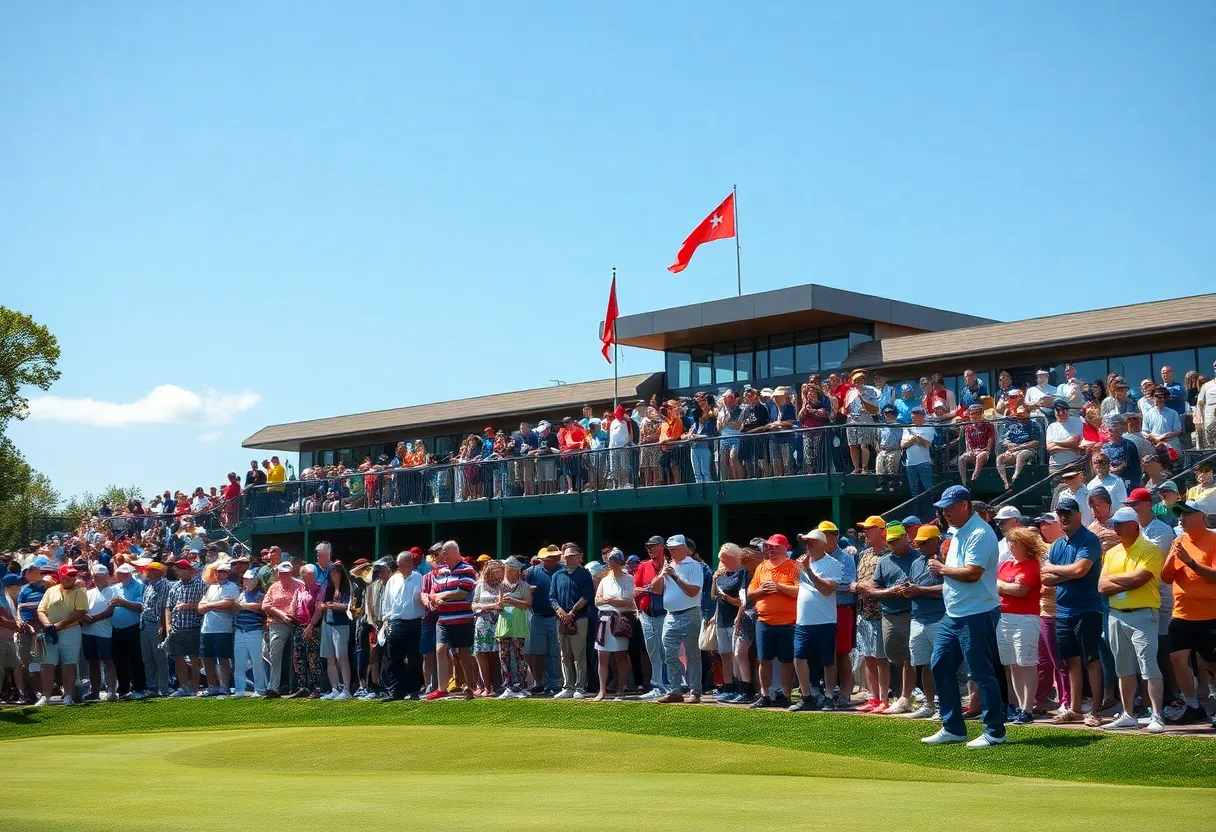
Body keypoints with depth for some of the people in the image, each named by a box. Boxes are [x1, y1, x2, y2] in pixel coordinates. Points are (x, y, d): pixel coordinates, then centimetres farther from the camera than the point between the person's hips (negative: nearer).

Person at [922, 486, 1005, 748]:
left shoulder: (980, 533, -16)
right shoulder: (956, 532, 15)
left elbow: (972, 573, -25)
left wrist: (942, 569, -11)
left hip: (977, 615, -10)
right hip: (953, 615, 10)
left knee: (982, 674, -4)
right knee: (940, 667, 11)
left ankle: (995, 731, 6)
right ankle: (953, 728, 20)